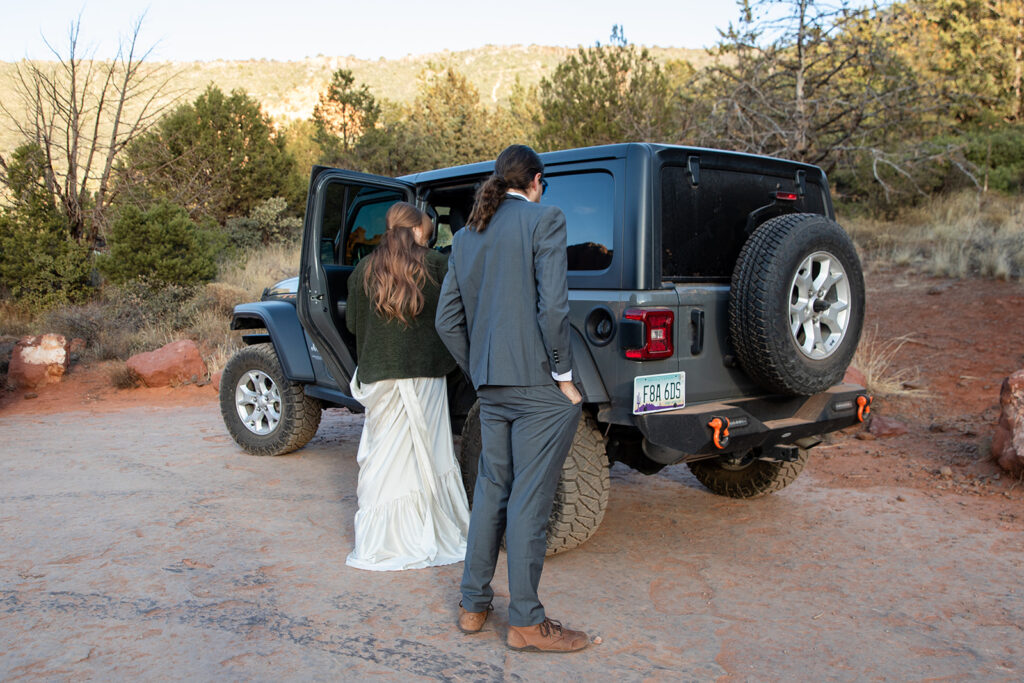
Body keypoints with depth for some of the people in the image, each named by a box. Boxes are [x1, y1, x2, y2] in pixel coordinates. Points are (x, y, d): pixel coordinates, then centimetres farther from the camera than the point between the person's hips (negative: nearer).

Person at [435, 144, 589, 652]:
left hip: (491, 389, 7)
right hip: (538, 385, -6)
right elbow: (553, 305, -17)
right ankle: (525, 622, 10)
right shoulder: (544, 220, -6)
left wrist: (479, 375, 18)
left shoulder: (466, 237, 13)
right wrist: (564, 375, -9)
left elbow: (447, 320, 13)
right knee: (529, 500, 0)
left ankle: (474, 605, 27)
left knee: (490, 492, 17)